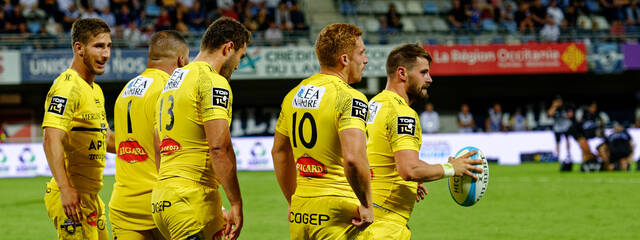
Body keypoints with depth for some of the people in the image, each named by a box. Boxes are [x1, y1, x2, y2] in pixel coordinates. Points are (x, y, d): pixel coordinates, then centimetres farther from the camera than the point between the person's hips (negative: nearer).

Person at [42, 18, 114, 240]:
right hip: (71, 196, -10)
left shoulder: (95, 90, 18)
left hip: (91, 196, 10)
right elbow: (52, 140, -25)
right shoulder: (68, 87, -14)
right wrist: (65, 189, -34)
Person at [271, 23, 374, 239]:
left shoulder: (294, 94, 11)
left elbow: (279, 151, 21)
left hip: (299, 215, 7)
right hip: (338, 213, -7)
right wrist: (366, 205, -15)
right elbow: (353, 158, -26)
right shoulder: (349, 98, -13)